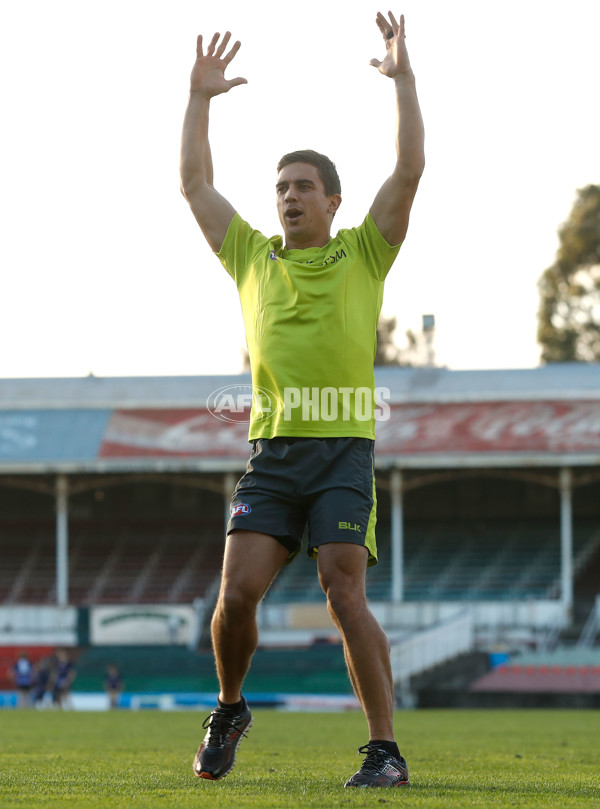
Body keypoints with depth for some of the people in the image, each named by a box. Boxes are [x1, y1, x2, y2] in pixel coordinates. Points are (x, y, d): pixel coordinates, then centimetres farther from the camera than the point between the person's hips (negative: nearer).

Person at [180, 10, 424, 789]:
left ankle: (385, 749, -9)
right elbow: (195, 183, 19)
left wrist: (403, 79, -1)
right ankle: (229, 709, 19)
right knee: (237, 594, -8)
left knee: (345, 595, -13)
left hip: (344, 452, -3)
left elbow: (408, 172, 1)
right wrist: (200, 97, 18)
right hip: (271, 452, 3)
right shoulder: (254, 259, 18)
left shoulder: (363, 255, 10)